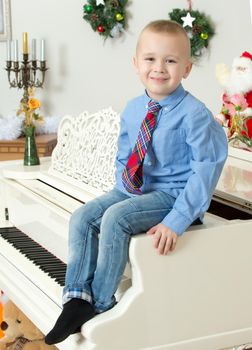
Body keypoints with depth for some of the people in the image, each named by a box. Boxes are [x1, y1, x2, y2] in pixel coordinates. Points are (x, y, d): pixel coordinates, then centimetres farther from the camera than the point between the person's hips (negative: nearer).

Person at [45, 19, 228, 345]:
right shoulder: (132, 110, 5)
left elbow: (206, 168, -19)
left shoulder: (194, 114, -17)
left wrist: (177, 220, -25)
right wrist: (121, 189, 0)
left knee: (115, 219, -27)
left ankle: (100, 303, -9)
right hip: (132, 190, 8)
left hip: (172, 193, -7)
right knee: (82, 218, -8)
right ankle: (77, 297, -1)